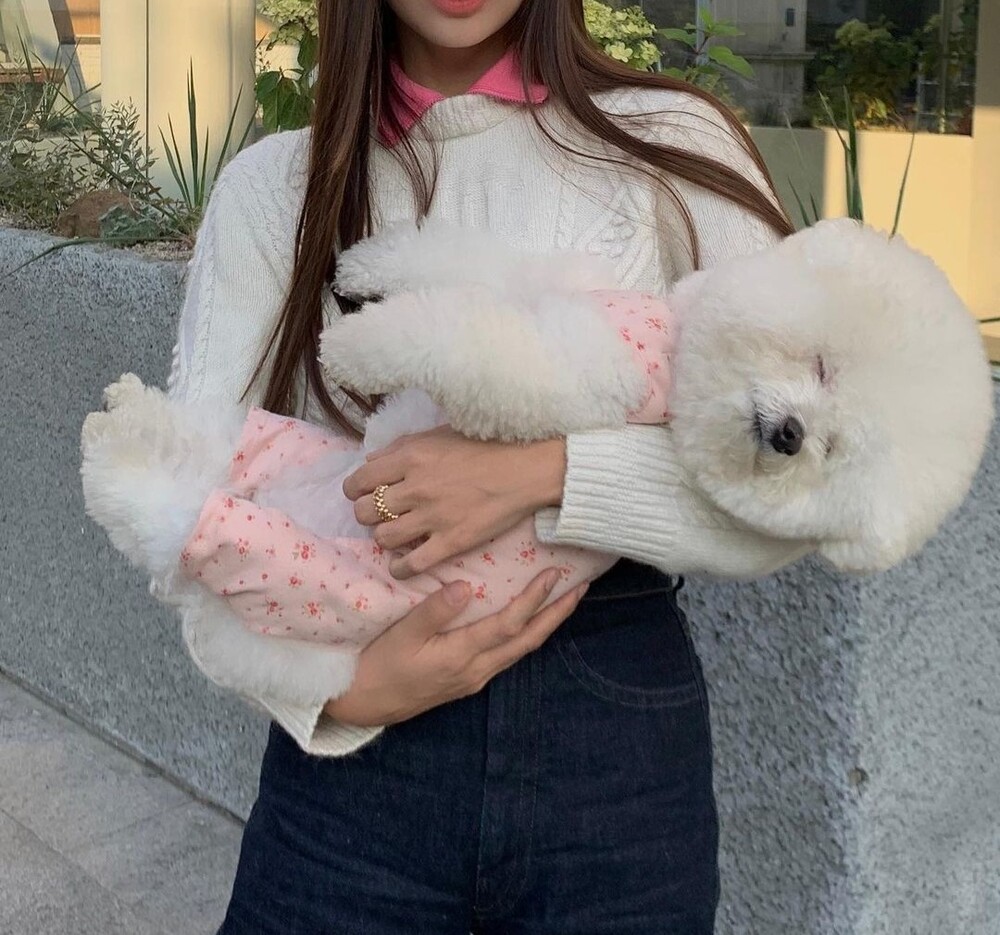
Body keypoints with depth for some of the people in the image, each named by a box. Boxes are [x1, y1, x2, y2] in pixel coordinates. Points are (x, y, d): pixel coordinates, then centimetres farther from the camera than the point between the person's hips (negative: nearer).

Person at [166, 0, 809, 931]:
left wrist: (542, 475, -22)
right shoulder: (273, 185, 3)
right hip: (352, 750, 1)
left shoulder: (671, 145, -2)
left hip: (619, 728, 0)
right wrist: (341, 679, -18)